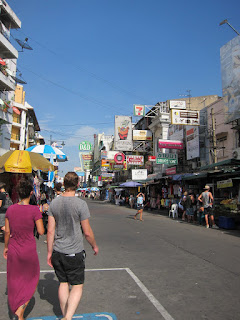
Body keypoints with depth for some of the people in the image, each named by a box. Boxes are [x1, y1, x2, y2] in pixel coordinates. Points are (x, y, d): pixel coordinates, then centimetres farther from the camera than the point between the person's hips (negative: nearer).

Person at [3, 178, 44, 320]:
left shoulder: (10, 209, -4)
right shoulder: (34, 210, -18)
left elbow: (7, 231, 2)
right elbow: (41, 231, -15)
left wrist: (6, 247, 16)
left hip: (13, 251, 4)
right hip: (29, 251, -4)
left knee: (15, 281, 21)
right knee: (32, 280, 19)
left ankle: (16, 308, 36)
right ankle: (21, 307, 6)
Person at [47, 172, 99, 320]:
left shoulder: (54, 203, -2)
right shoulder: (81, 204, -16)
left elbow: (50, 231, 0)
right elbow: (87, 232, -11)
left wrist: (50, 252, 8)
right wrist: (95, 246, 7)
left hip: (57, 252, 5)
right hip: (74, 252, -5)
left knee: (63, 283, 19)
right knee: (77, 286, 8)